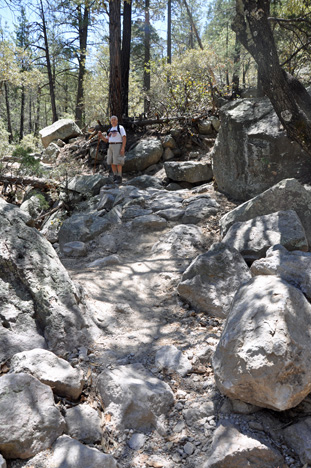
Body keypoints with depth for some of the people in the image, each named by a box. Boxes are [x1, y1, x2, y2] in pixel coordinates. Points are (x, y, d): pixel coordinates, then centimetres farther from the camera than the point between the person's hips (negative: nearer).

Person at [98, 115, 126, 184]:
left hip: (118, 146, -7)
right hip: (111, 147, 7)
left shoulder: (120, 128, -2)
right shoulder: (110, 130, 17)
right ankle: (115, 176, 14)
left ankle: (119, 178, -5)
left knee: (118, 162, -10)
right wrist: (101, 136, -1)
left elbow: (124, 138, -10)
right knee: (112, 162, 4)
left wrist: (123, 148, -20)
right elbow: (106, 140, 16)